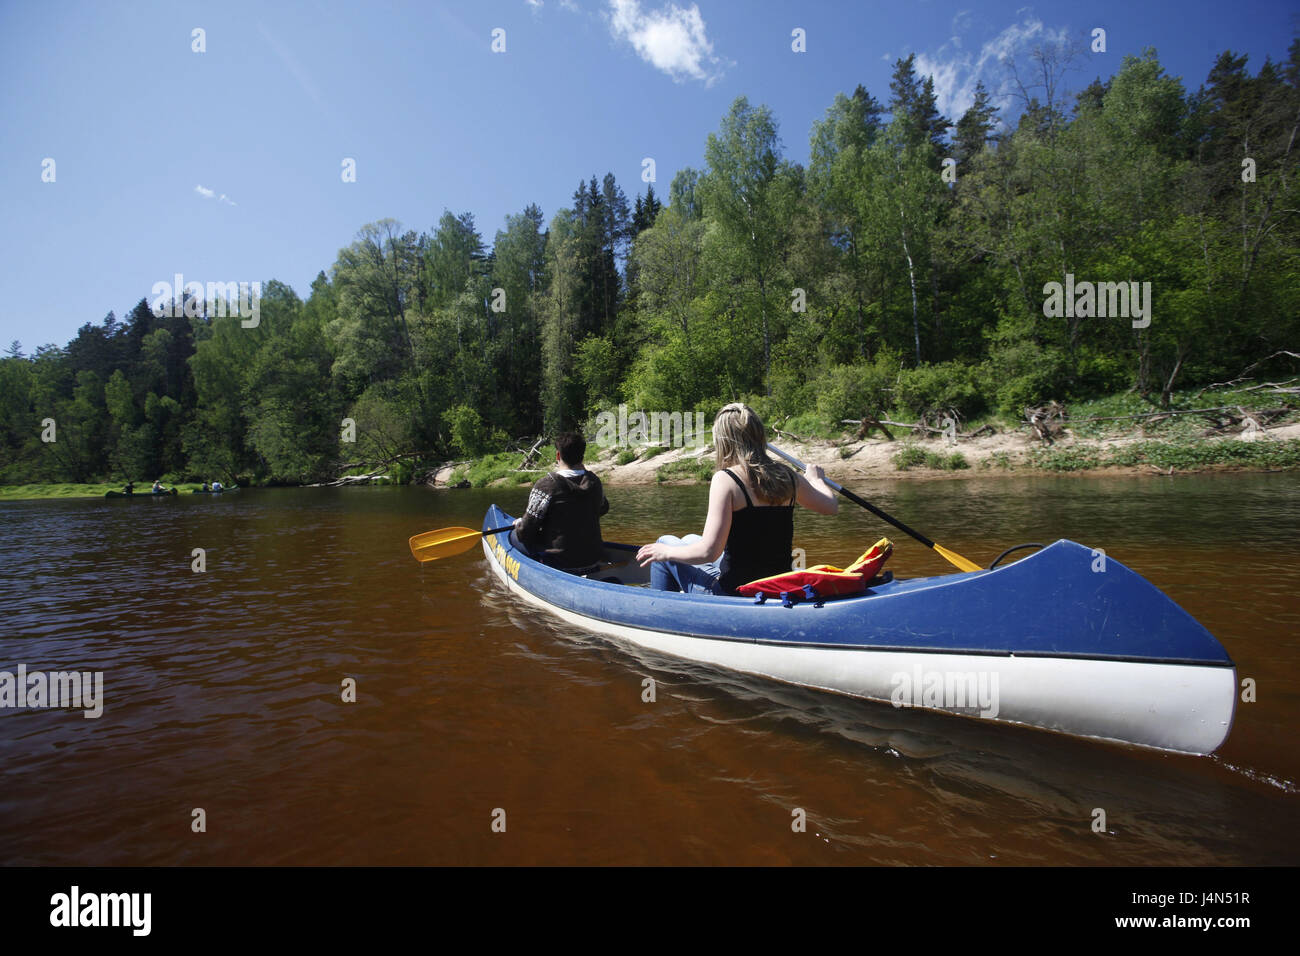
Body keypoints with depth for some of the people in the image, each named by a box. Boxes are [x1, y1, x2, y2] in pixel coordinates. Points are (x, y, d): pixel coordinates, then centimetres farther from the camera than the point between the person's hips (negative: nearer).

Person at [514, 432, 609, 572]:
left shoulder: (546, 484, -19)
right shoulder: (594, 481, -2)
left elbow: (525, 533, -15)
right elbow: (603, 508, 20)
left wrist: (519, 523, 7)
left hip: (560, 564, -5)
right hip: (594, 560, 6)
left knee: (514, 534, 16)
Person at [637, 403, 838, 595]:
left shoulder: (725, 480, -20)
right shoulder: (787, 476, -3)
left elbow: (708, 552, -23)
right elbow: (831, 505, 13)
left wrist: (665, 552, -6)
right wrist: (816, 479, 34)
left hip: (734, 592, -6)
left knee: (665, 543, 18)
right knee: (689, 540, 29)